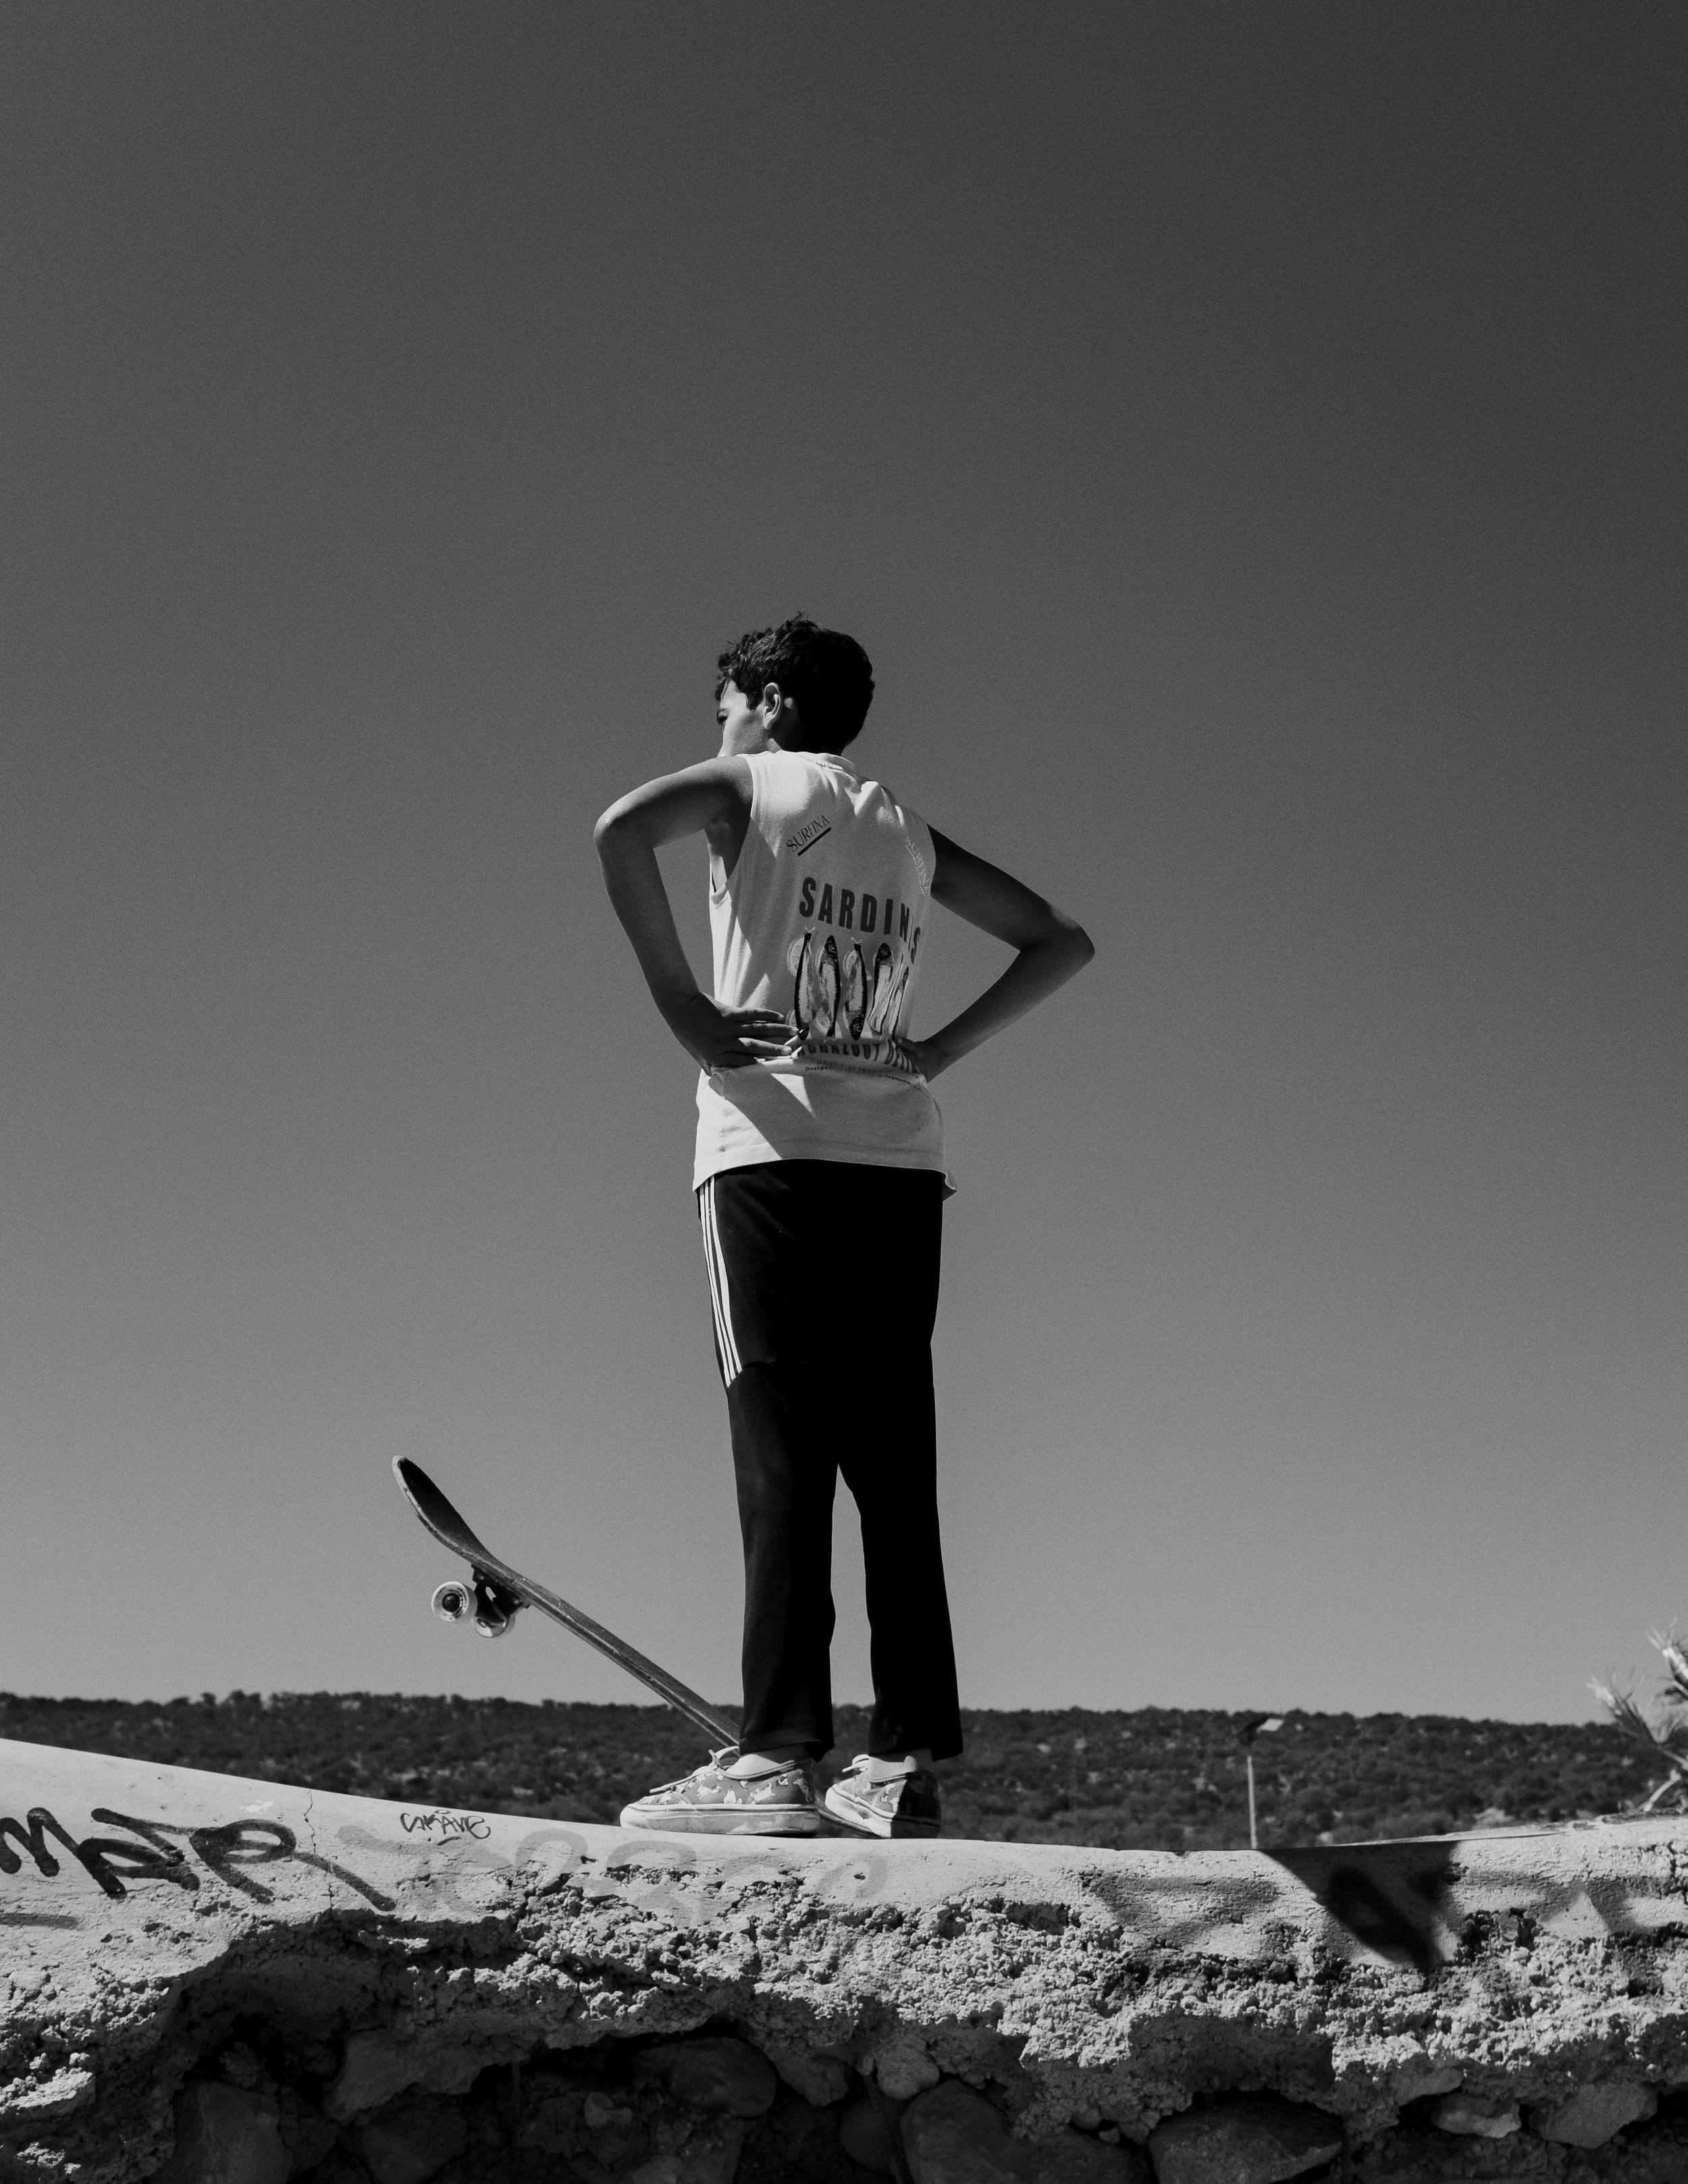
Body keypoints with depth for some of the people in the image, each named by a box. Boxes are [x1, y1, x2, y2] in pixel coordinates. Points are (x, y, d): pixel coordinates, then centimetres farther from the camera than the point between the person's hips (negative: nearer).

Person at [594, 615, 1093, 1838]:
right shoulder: (905, 830, 22)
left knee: (783, 1451, -8)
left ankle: (779, 1757, -11)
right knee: (895, 1463, 4)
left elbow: (624, 829, -14)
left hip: (776, 1151, -5)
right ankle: (907, 1762, 4)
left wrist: (682, 1004, -10)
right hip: (903, 1161, 5)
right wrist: (940, 1049, 15)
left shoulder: (748, 785, 7)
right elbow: (1063, 943, 24)